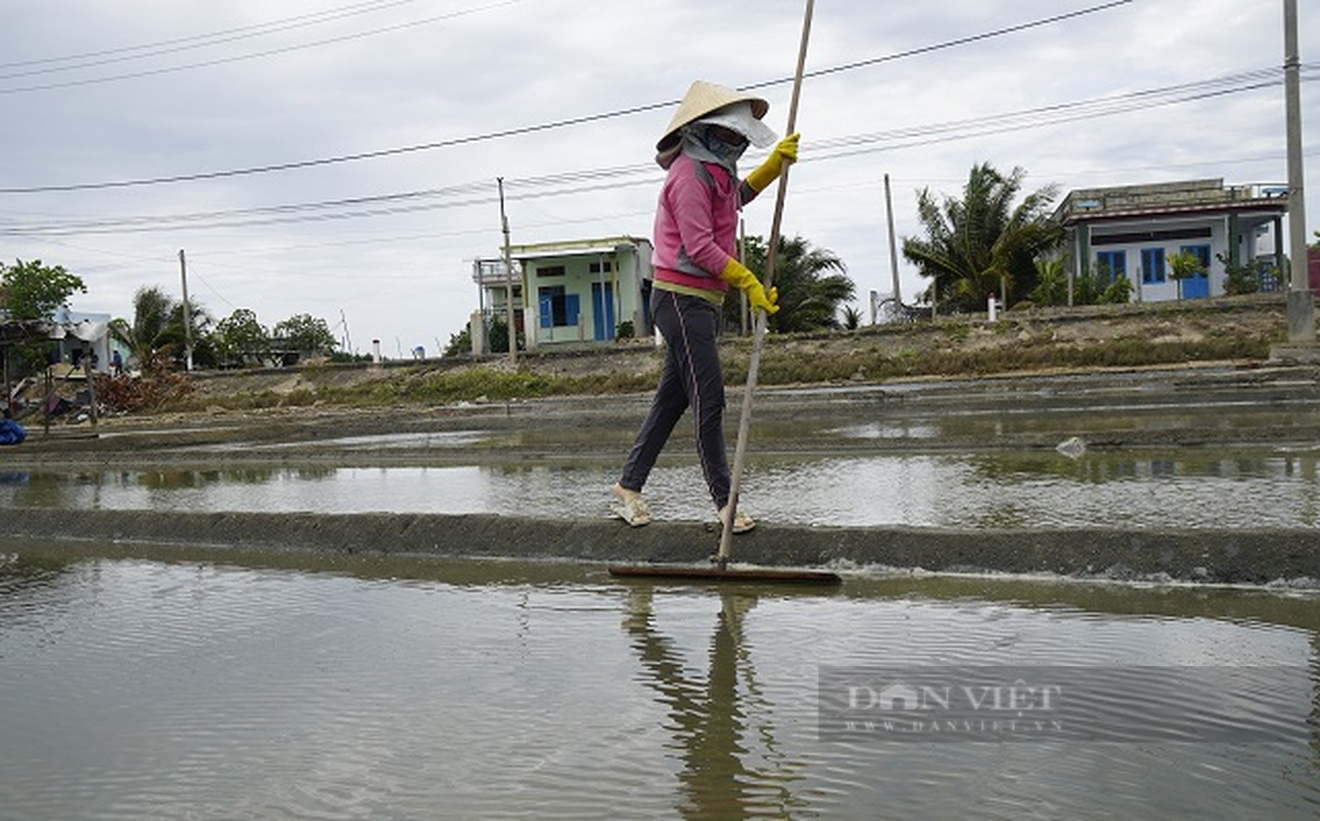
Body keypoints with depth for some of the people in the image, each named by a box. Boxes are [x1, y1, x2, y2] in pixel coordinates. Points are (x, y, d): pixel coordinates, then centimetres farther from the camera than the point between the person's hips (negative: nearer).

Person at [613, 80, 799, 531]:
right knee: (708, 398, -9)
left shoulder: (714, 169, 18)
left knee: (672, 397, 11)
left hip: (701, 301, 10)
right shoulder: (690, 173, -13)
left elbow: (740, 194, 41)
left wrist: (777, 161, 27)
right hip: (682, 299, -10)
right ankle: (724, 501, -4)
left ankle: (628, 486, 19)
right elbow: (699, 248, -20)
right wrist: (750, 283, -17)